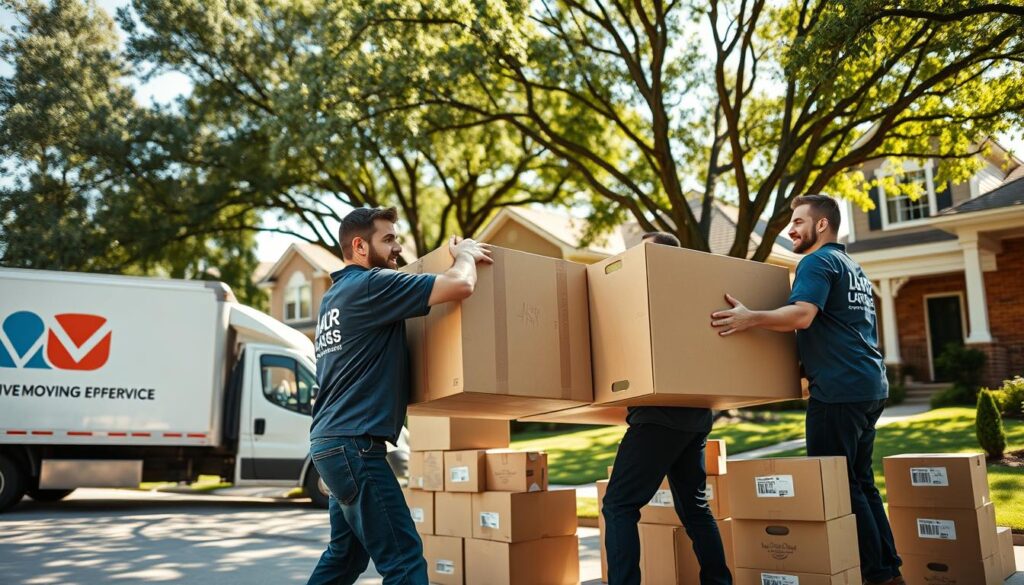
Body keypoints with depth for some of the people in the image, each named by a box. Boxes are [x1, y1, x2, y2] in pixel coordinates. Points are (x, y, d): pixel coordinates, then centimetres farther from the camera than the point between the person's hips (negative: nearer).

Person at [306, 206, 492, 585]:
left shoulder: (335, 296, 17)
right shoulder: (370, 284, -12)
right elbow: (460, 285, -20)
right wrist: (465, 254, 3)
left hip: (333, 441, 10)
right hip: (354, 444, -10)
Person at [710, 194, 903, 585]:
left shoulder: (818, 262, -7)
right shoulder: (853, 268, 22)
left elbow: (802, 315, -23)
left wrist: (751, 318, -27)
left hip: (838, 390, -10)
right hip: (871, 386, 10)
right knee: (860, 481, 15)